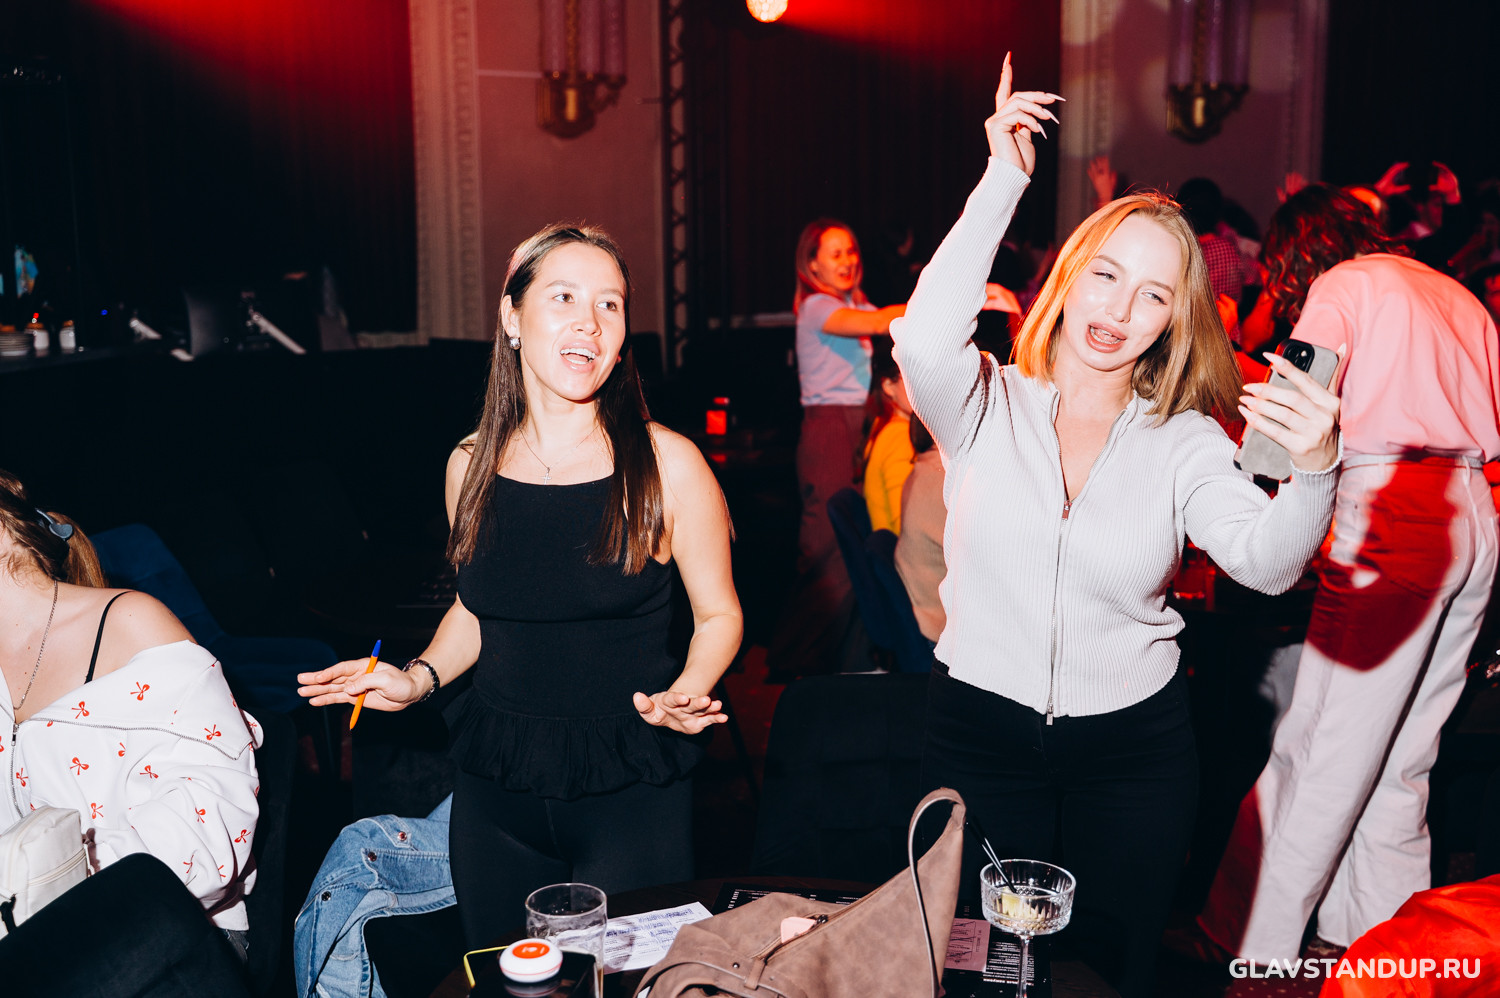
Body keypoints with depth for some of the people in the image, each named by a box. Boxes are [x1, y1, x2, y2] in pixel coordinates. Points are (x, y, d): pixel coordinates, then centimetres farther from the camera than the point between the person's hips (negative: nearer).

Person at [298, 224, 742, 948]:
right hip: (496, 789, 3)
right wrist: (417, 678, -1)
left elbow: (718, 615, -2)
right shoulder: (470, 466, 0)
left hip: (631, 790, -3)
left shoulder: (667, 465, -11)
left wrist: (682, 695, -19)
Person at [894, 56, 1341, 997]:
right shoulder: (989, 406, -5)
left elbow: (1268, 562, -18)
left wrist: (1313, 470, -40)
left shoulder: (1184, 443, -3)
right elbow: (923, 342, -28)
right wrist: (1004, 181, -24)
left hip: (1135, 747, 1)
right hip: (981, 732, -1)